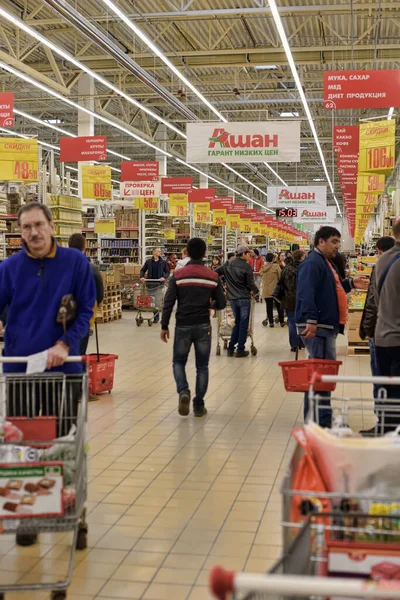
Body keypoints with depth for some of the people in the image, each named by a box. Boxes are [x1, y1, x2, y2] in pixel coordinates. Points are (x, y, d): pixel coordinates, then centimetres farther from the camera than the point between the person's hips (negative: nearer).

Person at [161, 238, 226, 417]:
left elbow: (168, 302, -7)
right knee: (202, 366, 10)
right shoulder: (212, 276, -1)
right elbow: (221, 303, 2)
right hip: (203, 326, 1)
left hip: (183, 326, -1)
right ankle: (199, 405, 11)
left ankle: (183, 391, -9)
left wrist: (164, 326, 0)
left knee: (179, 362, 15)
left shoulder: (178, 275, -4)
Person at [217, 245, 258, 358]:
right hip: (244, 298, -5)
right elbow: (250, 284, -9)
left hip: (232, 298, 6)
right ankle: (240, 350, 3)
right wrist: (256, 291, 11)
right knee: (243, 324, 2)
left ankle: (231, 348, 15)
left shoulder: (227, 264, 4)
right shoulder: (247, 267, -12)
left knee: (237, 322, 17)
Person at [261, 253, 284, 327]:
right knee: (279, 306, 8)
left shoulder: (263, 268, 1)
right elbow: (280, 277, -9)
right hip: (275, 290, -3)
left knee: (269, 306, 7)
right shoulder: (276, 266, -11)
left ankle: (271, 322, 7)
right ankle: (282, 322, 12)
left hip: (266, 290, 3)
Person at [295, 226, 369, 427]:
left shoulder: (326, 263, 20)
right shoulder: (312, 263, -14)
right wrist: (311, 320, -33)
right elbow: (306, 294, -26)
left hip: (327, 326, 11)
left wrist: (351, 283, 19)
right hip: (316, 327, -11)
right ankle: (322, 419, -3)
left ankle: (317, 418, 24)